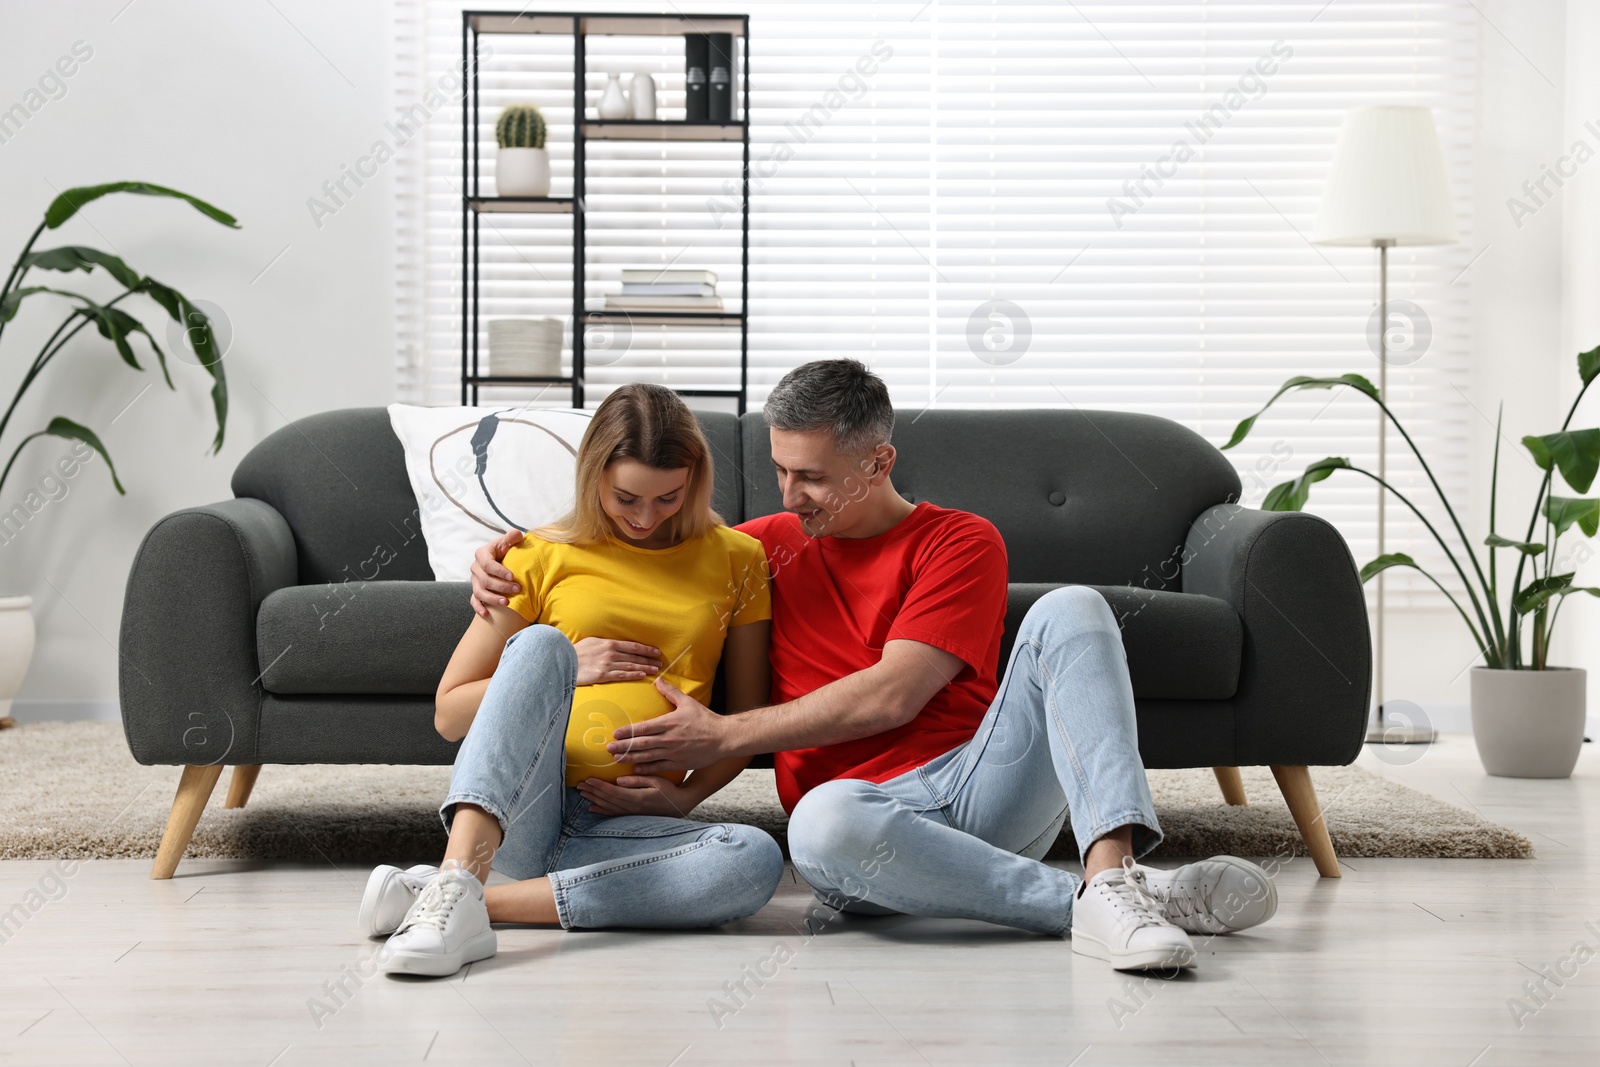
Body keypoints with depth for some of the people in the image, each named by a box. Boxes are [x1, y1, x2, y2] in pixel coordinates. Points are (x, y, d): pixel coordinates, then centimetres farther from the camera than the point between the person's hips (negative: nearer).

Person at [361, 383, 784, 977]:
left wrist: (685, 795, -4)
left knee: (757, 861, -32)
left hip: (622, 826, 2)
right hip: (511, 811, -1)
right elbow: (449, 715, 10)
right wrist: (564, 671, -3)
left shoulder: (735, 558, 13)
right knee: (541, 643, -30)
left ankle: (481, 902, -31)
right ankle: (457, 886, -49)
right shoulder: (544, 556, 10)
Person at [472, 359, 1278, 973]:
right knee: (823, 820, -39)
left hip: (986, 788, 0)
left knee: (1069, 610, -23)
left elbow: (892, 696, -5)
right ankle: (1086, 903, -33)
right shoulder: (771, 545, 20)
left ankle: (1112, 866, -41)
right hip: (876, 818, 1)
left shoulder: (961, 542, 7)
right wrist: (508, 557, 10)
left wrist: (725, 737, -7)